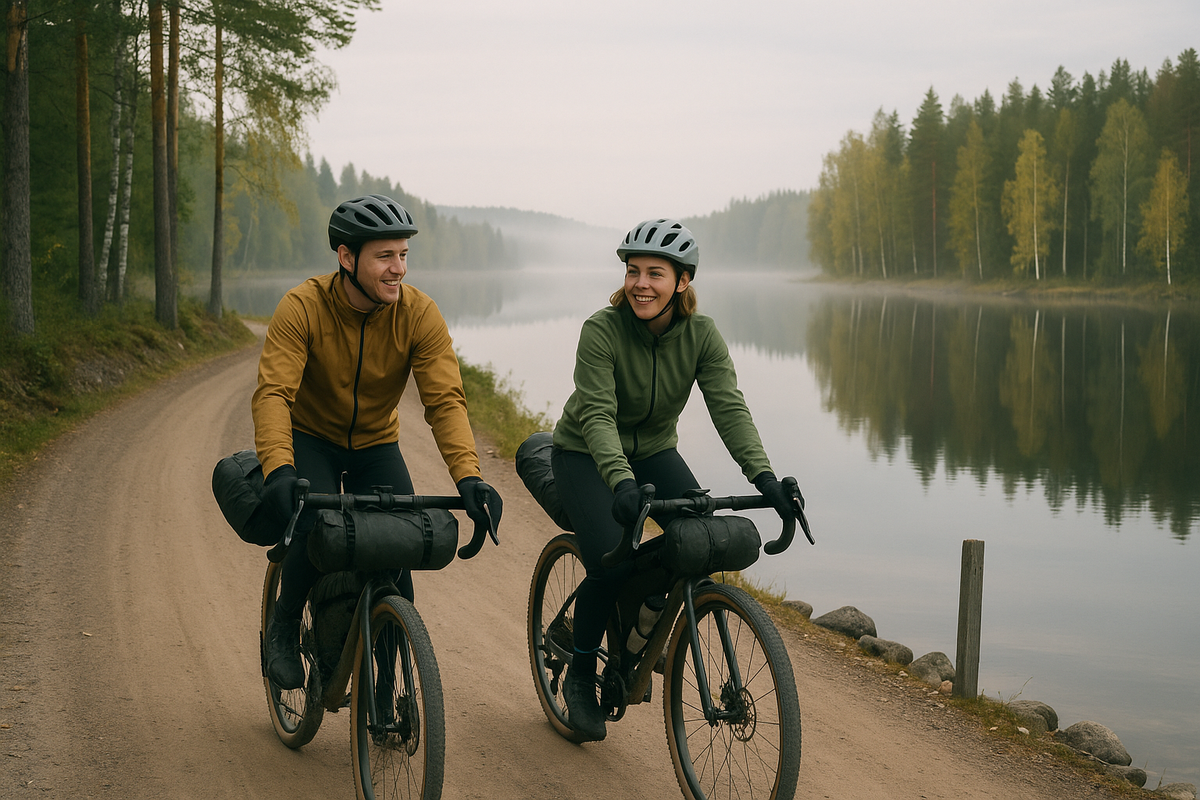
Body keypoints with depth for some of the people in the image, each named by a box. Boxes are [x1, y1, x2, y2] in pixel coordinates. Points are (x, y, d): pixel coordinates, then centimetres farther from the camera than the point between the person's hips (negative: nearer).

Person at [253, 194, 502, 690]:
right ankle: (284, 629, 1)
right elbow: (272, 393, -34)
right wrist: (279, 469, -51)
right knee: (315, 530, -28)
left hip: (376, 444, 2)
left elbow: (445, 399, -26)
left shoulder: (419, 314, -20)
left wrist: (468, 476, -42)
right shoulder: (302, 308, -25)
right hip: (310, 439, -2)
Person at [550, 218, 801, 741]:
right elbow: (596, 415, -33)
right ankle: (580, 678, 2)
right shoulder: (601, 330, -24)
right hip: (585, 454, -4)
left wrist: (761, 473, -38)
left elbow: (728, 407, -23)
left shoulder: (701, 335, -14)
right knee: (610, 563, -24)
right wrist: (621, 482, -50)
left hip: (654, 450, 4)